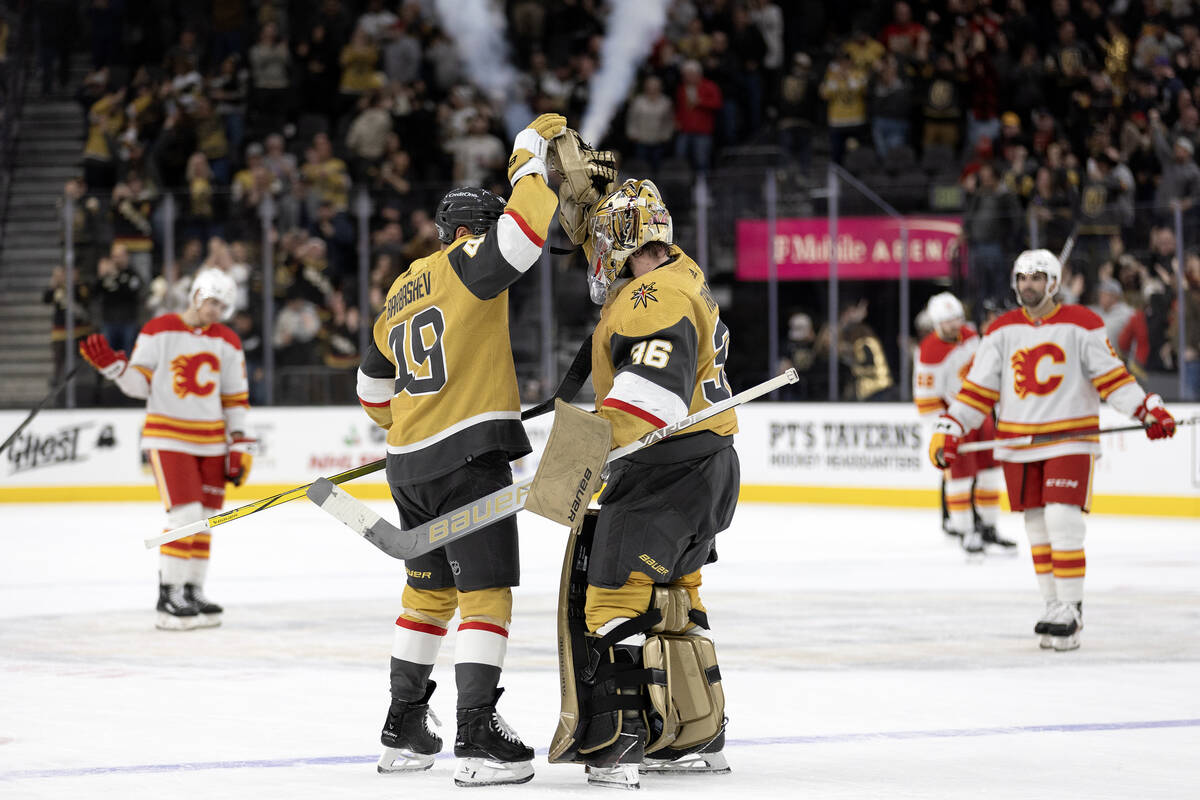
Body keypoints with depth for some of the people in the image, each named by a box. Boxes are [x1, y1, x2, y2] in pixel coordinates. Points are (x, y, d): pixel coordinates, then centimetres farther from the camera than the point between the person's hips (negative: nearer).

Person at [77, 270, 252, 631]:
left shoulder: (227, 343, 7)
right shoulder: (159, 331, -4)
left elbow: (235, 399, 11)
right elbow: (139, 384, -3)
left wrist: (240, 444, 5)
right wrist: (112, 365, -20)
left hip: (212, 442, 5)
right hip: (168, 437, -5)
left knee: (205, 519, 7)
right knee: (185, 515, -15)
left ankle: (193, 591, 18)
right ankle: (168, 598, -10)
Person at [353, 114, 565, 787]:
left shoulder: (403, 291, 18)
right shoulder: (465, 268, -6)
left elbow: (374, 383, 28)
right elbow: (519, 235, -24)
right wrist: (531, 158, -12)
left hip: (410, 464, 8)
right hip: (469, 456, -8)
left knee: (430, 591, 19)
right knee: (486, 595, -7)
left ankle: (404, 730, 25)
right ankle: (477, 738, -15)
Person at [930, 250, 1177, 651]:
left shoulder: (1081, 325, -3)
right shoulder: (1002, 330, 6)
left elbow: (1111, 376, -3)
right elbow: (978, 388, 5)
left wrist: (1148, 410, -14)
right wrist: (949, 429, -4)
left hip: (1070, 440, -4)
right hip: (1019, 444, 4)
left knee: (1062, 521, -14)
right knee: (1037, 528, 6)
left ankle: (1070, 613, -8)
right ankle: (1054, 606, 17)